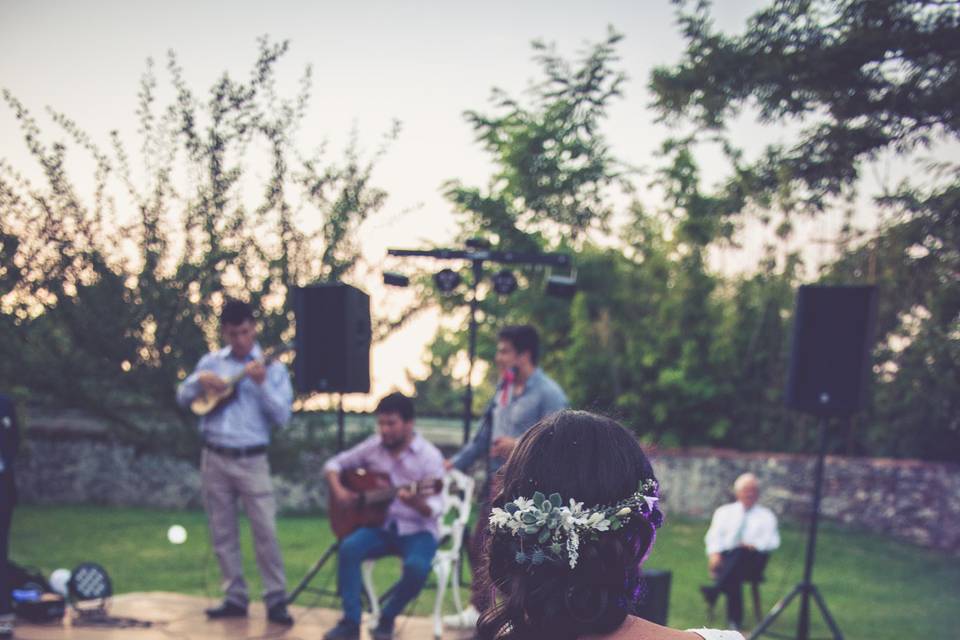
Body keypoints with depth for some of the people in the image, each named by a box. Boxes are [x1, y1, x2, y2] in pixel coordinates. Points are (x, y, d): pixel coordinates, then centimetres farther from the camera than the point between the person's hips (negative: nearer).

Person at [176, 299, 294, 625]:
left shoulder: (271, 367, -1)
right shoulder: (211, 362, 9)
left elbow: (283, 416, -8)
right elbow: (182, 398, 10)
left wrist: (262, 384, -21)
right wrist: (199, 380, -9)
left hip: (251, 460, -3)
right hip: (214, 458, 4)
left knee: (265, 530, -8)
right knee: (222, 532, 7)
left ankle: (276, 599, -1)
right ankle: (235, 597, 16)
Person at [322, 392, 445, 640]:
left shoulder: (429, 456, -10)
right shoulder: (373, 447, 3)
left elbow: (434, 509, -17)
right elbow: (334, 464, 13)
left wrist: (417, 503, -40)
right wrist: (338, 491, -6)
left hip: (416, 530, -3)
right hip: (380, 525, 4)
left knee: (417, 567, -34)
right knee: (348, 548, -27)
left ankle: (387, 618, -6)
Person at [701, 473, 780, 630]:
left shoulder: (766, 515, 20)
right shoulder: (724, 512, 22)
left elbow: (772, 540, 5)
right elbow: (714, 536, 11)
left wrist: (754, 545, -15)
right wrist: (714, 553, -10)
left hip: (752, 560, -1)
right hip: (726, 558, 1)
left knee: (740, 552, -37)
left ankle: (716, 589, -47)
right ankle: (735, 620, -31)